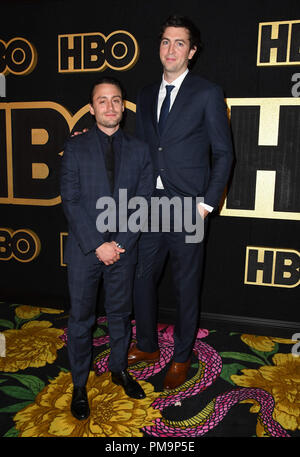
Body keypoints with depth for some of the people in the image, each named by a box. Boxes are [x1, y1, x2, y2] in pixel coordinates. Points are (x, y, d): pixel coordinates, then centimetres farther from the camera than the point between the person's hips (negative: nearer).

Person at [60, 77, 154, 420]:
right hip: (84, 249, -1)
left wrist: (120, 243, -10)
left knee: (120, 313, 16)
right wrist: (98, 245, -14)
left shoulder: (139, 150, 4)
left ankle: (119, 369, 38)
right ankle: (79, 385, 27)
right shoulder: (75, 148, -1)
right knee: (80, 318, 9)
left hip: (123, 250, 2)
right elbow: (70, 202, -7)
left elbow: (143, 203, 0)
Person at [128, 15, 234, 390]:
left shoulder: (207, 94, -2)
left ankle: (181, 356, 29)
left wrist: (208, 203, -11)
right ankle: (147, 347, 35)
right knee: (141, 278, 13)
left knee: (186, 287, 8)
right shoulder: (146, 95, 13)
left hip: (187, 209, -5)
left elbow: (223, 153, -3)